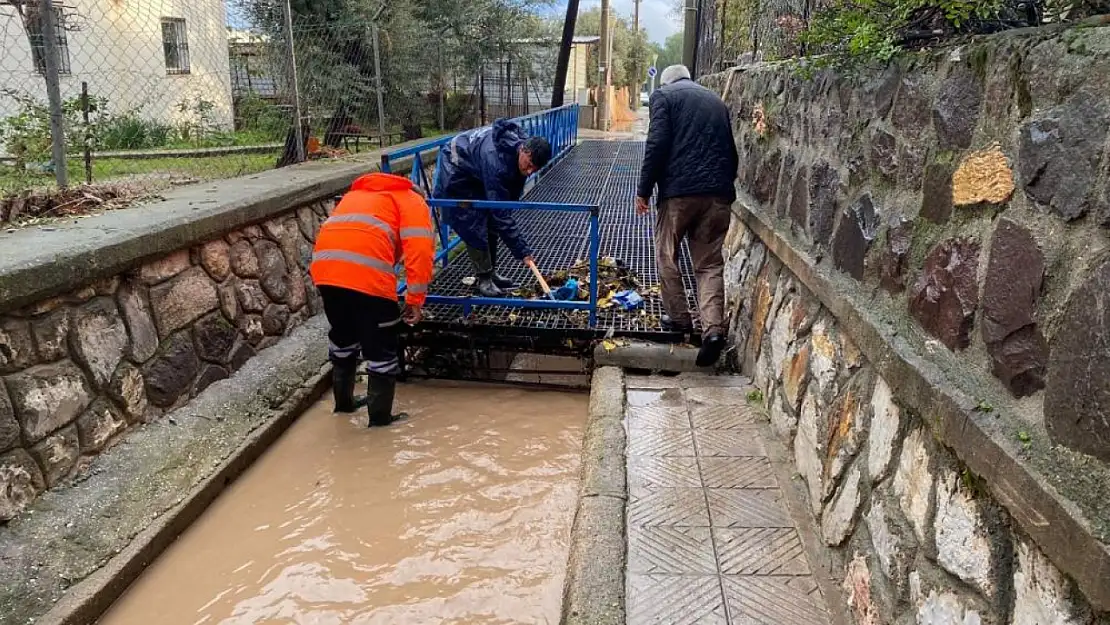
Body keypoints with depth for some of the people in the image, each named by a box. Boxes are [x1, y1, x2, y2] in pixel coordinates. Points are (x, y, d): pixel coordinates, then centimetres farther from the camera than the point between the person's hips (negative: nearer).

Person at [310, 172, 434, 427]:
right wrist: (415, 301, 4)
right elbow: (419, 250, 1)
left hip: (325, 266, 7)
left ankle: (344, 401, 40)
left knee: (342, 335, 27)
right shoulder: (413, 200, 18)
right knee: (382, 348, 9)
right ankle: (380, 416, 18)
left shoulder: (356, 194, 37)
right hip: (367, 272, -6)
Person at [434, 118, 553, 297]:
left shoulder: (523, 144, -17)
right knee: (474, 226, -13)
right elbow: (501, 212, -39)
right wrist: (522, 251, -37)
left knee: (491, 222, 7)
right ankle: (483, 279, -2)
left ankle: (490, 272, 18)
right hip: (457, 172, -8)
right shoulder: (496, 162, -42)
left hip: (478, 172, 8)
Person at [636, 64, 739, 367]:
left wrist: (644, 190, -3)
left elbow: (657, 145, -7)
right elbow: (732, 151, 21)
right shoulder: (716, 100, 22)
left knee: (667, 256, 13)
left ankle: (679, 318, 17)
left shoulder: (664, 95, 5)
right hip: (718, 193, 5)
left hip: (679, 189, -4)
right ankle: (713, 327, -9)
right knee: (710, 263, 6)